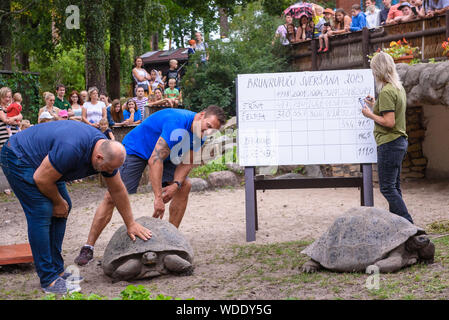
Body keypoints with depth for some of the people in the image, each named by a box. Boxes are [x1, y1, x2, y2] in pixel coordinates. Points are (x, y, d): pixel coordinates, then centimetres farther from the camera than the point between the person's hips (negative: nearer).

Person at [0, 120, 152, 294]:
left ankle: (57, 271, 10)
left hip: (42, 160, 9)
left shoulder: (107, 153, -10)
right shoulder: (71, 149, -37)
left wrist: (131, 224, 9)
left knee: (63, 208, 4)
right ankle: (49, 280, -13)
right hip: (17, 158, -9)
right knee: (41, 213, -15)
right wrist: (58, 202, -9)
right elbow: (41, 179, -26)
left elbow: (118, 191, 4)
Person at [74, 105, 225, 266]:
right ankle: (88, 248, -12)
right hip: (136, 149, -8)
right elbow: (155, 160, -41)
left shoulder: (199, 133, -10)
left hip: (164, 153, 8)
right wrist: (158, 197, -44)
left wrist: (175, 184, -23)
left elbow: (187, 162, -3)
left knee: (185, 186, -4)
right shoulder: (177, 122, -36)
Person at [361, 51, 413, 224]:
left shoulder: (386, 92, -18)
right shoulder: (399, 88, 12)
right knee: (394, 186, 15)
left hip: (389, 143, -10)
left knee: (387, 188, -6)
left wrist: (370, 114, -11)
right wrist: (376, 106, 18)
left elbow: (389, 122, -23)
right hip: (400, 141, 10)